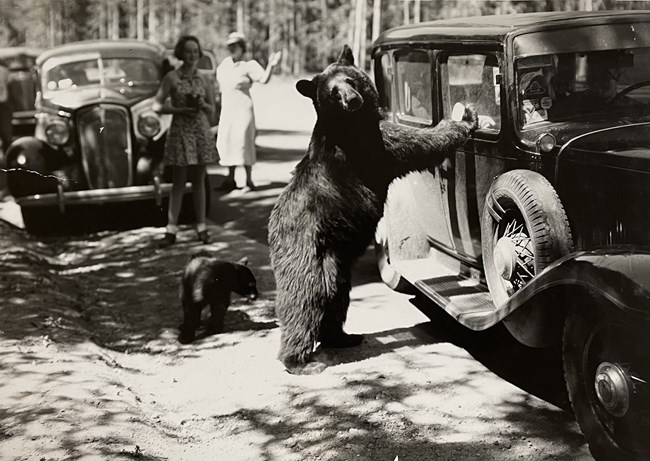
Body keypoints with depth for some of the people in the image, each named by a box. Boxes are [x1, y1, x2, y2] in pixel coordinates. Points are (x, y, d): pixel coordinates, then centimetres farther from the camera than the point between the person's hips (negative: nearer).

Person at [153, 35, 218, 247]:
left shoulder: (203, 79, 8)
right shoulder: (171, 77, -3)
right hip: (180, 132, -3)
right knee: (178, 182, -3)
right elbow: (157, 106, -6)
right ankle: (171, 230, 1)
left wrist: (203, 105, -8)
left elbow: (212, 109, 14)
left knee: (199, 181, 7)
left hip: (201, 132, 3)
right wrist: (180, 110, -16)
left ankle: (201, 227, 12)